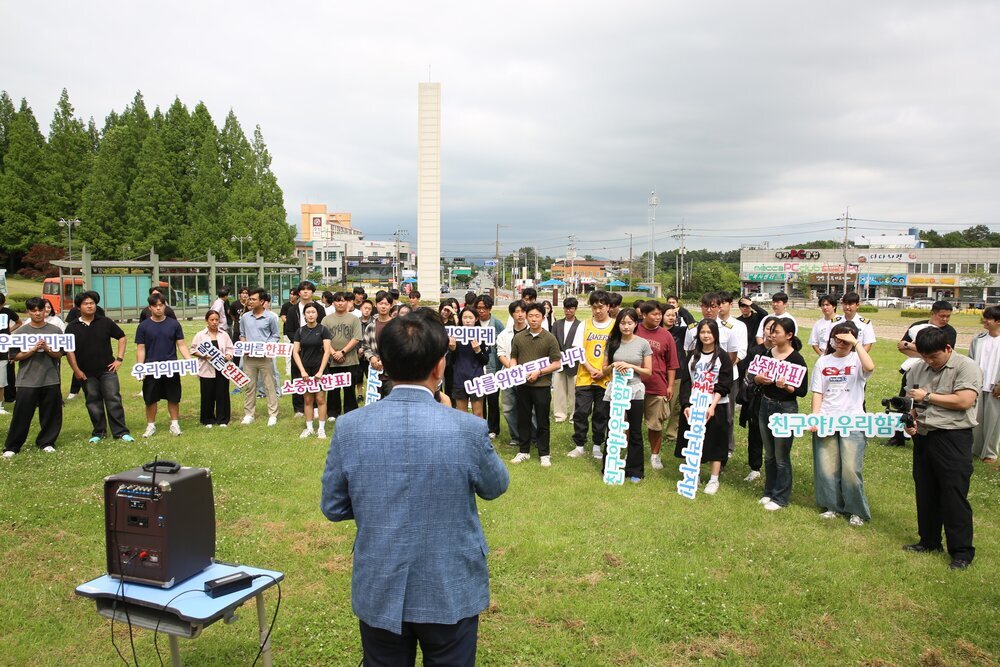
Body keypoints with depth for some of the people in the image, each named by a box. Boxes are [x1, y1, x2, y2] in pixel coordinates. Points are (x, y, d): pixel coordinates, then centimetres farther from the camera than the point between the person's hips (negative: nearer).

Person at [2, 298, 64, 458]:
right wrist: (33, 350, -15)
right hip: (27, 381, -1)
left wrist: (47, 349, -15)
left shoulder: (55, 330, 3)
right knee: (21, 415, 1)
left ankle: (46, 442, 21)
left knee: (50, 414, 6)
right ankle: (11, 446, 12)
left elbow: (60, 354, 4)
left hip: (51, 380, 1)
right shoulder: (21, 332, 2)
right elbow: (14, 357, -1)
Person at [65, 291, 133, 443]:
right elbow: (69, 351, 2)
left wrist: (119, 359, 2)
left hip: (107, 369, -1)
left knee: (114, 400, -4)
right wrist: (76, 370, -4)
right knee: (93, 403, 9)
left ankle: (121, 431, 1)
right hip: (86, 373, 1)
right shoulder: (72, 327, 2)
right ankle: (98, 432, 20)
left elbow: (122, 337, 9)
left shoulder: (105, 322, 2)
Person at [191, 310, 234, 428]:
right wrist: (203, 355, -13)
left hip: (222, 369, 1)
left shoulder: (224, 335, 6)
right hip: (207, 370, -1)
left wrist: (228, 356, -14)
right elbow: (193, 350, 2)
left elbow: (230, 349, 6)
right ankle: (208, 420, 18)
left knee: (222, 394, 4)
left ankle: (222, 419, 15)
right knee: (208, 395, 5)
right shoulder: (200, 335, 1)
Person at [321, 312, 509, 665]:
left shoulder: (349, 427, -13)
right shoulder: (468, 428, -20)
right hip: (451, 593, -1)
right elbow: (496, 486, 1)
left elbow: (332, 507, -2)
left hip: (379, 592, 2)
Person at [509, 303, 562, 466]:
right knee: (523, 419, 11)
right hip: (522, 385, 3)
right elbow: (513, 358, 15)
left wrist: (538, 372, -15)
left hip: (542, 385, -3)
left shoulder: (550, 339, -3)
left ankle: (544, 454, 16)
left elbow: (556, 364, -4)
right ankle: (523, 451, 24)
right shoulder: (518, 337, 7)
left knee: (542, 421, 5)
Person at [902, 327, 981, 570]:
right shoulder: (917, 370, 11)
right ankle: (929, 541, 27)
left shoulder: (966, 367, -8)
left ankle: (962, 551, 8)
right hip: (922, 437, 6)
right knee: (925, 494, 13)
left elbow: (963, 401, -19)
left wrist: (927, 396, -11)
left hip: (953, 438, -6)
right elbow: (911, 402, 17)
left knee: (954, 497, -3)